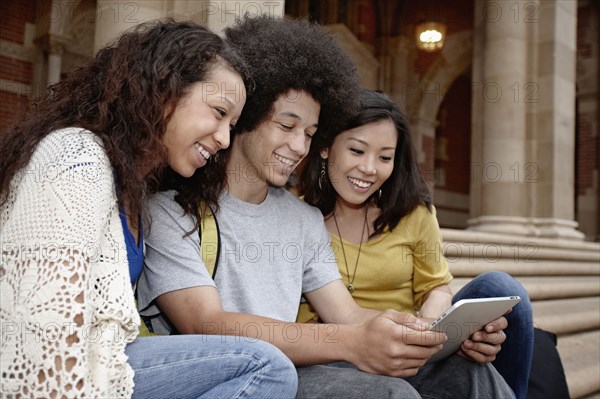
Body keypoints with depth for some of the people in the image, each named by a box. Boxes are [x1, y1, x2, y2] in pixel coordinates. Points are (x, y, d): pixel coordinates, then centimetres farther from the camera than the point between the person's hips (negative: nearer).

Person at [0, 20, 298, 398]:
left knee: (267, 366, -5)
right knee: (265, 368, -15)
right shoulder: (80, 158, -16)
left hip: (90, 365, 8)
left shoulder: (130, 178, 13)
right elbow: (51, 326, -23)